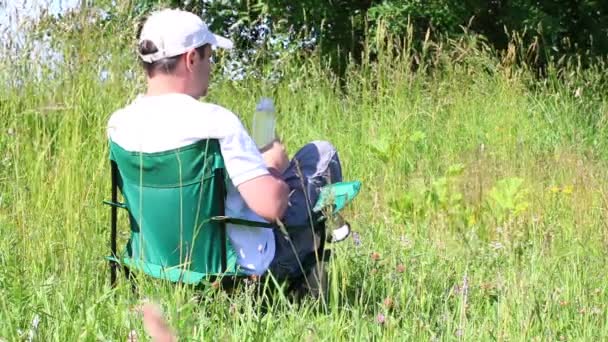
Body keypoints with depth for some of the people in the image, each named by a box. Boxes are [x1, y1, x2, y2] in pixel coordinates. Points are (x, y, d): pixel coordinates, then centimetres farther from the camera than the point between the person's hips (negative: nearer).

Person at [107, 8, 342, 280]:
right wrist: (275, 167, -9)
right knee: (322, 153, 12)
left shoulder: (118, 125, -7)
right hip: (247, 265, -6)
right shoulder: (215, 122, -28)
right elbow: (271, 206, -32)